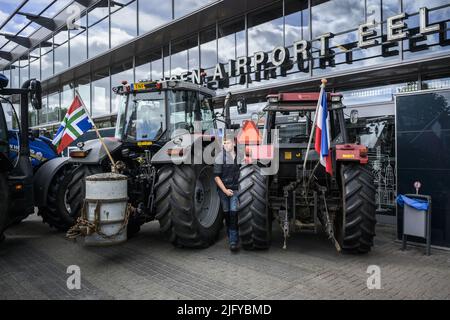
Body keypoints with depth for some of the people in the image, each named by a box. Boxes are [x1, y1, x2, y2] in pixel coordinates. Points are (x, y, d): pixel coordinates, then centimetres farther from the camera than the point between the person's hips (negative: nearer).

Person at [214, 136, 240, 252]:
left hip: (235, 189, 1)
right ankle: (230, 236, 29)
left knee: (234, 213, -9)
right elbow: (216, 176, -9)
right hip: (223, 189, -1)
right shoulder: (220, 157, -9)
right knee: (226, 214, 10)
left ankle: (234, 241, -7)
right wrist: (225, 190, -14)